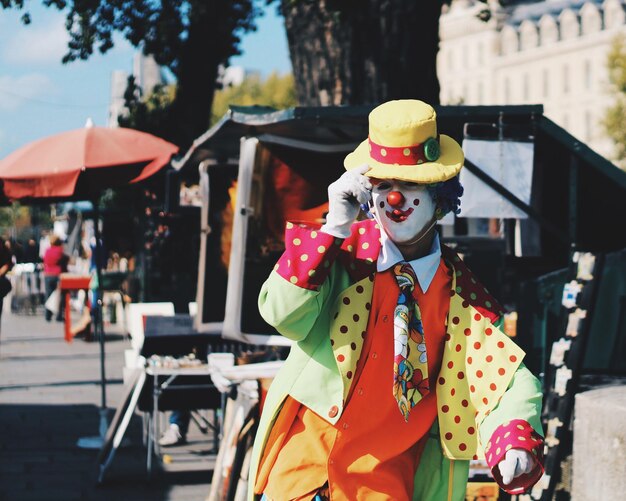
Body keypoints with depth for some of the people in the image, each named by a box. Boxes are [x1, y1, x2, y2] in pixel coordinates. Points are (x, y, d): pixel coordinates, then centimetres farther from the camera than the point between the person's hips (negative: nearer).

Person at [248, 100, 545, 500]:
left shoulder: (461, 292, -1)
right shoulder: (345, 249, -2)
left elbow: (506, 380, -6)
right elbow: (284, 315, -15)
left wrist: (515, 442, -27)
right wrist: (334, 227, -21)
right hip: (309, 444, 0)